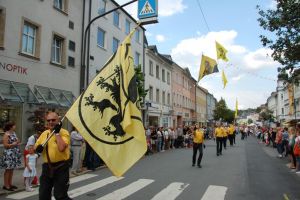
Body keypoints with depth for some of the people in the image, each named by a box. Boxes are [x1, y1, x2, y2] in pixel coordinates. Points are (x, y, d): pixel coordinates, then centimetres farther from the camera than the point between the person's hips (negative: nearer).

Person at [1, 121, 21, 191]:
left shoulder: (14, 133, 11)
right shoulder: (6, 134, -14)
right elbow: (5, 145, -19)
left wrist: (17, 142, 3)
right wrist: (14, 144, -15)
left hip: (14, 154, 8)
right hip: (8, 154, -8)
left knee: (12, 169, 13)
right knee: (8, 170, -1)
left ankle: (10, 184, 22)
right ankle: (6, 185, 9)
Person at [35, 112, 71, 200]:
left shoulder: (64, 133, -14)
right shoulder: (44, 133, 7)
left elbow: (61, 148, -30)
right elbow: (35, 147, 17)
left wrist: (57, 132, -23)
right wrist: (38, 148, -8)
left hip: (61, 167, -6)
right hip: (47, 167, 7)